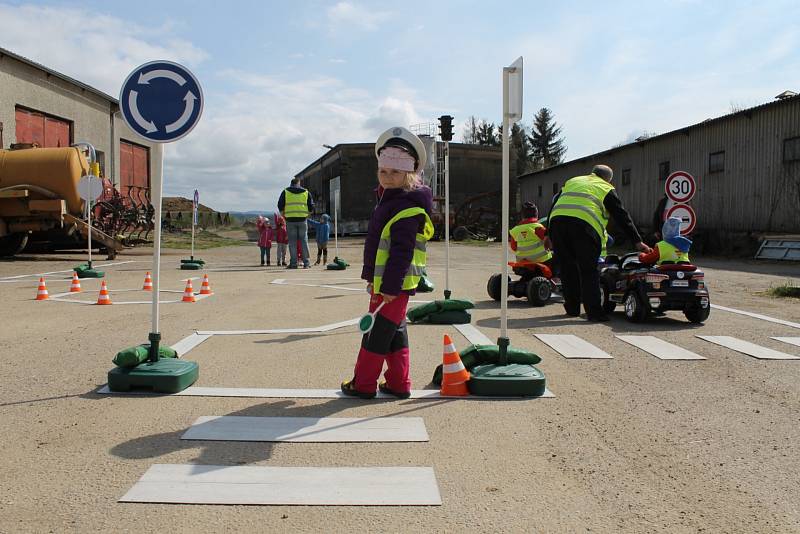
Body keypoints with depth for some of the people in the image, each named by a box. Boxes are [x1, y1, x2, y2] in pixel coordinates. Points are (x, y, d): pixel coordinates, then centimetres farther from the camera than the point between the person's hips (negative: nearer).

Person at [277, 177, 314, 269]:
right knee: (304, 241, 5)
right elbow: (311, 207, 7)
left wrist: (283, 214, 20)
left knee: (292, 242, 3)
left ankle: (293, 263, 1)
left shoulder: (285, 192, 6)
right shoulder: (306, 192, 9)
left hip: (290, 220, -1)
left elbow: (280, 206, 3)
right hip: (302, 220, 1)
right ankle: (306, 263, 3)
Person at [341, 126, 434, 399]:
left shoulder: (408, 207, -19)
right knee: (395, 331, 14)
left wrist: (390, 286, -23)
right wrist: (373, 278, 24)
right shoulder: (389, 200, 15)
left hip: (395, 284, -10)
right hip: (384, 281, 10)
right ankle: (398, 383, 23)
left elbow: (401, 252, -23)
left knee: (376, 333, -1)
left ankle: (364, 383, 11)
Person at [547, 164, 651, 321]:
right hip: (584, 224, -4)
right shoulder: (605, 189, 20)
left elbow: (554, 206, 30)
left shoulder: (571, 182, 34)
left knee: (567, 268, 14)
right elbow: (622, 216, 17)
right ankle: (594, 311, -4)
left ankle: (572, 308, 22)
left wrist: (549, 235, 30)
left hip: (557, 220, 4)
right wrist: (637, 241, 18)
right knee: (588, 271, 0)